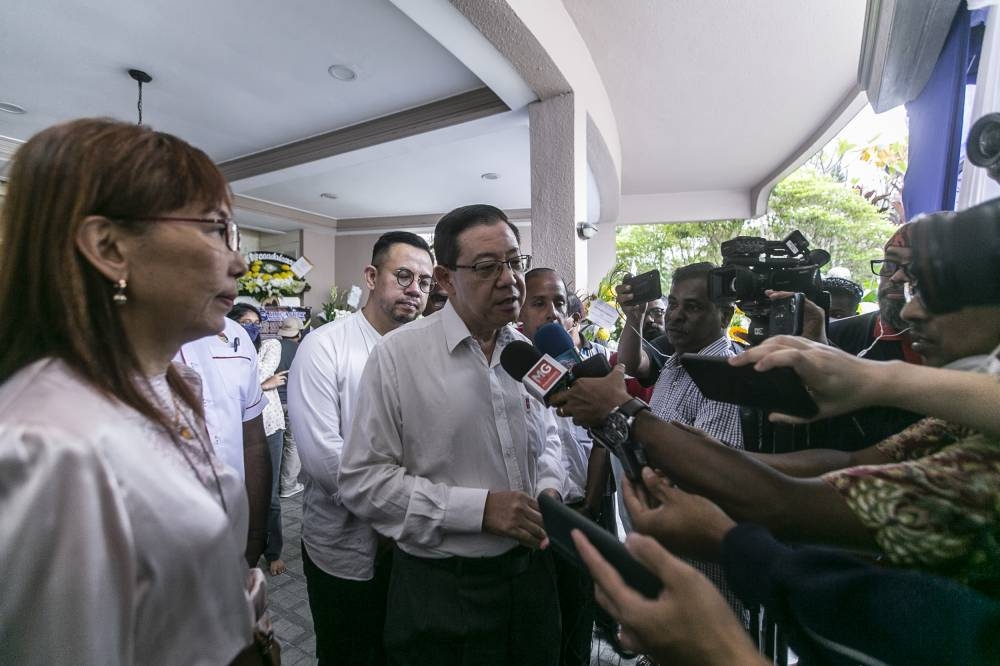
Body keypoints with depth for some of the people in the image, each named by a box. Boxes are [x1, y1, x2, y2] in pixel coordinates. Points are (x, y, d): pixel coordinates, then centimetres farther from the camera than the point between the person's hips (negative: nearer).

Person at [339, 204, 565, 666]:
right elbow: (362, 482, -16)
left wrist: (548, 489, -5)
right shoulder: (398, 354, -17)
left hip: (530, 570, 5)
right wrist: (479, 508, -21)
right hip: (442, 589, -5)